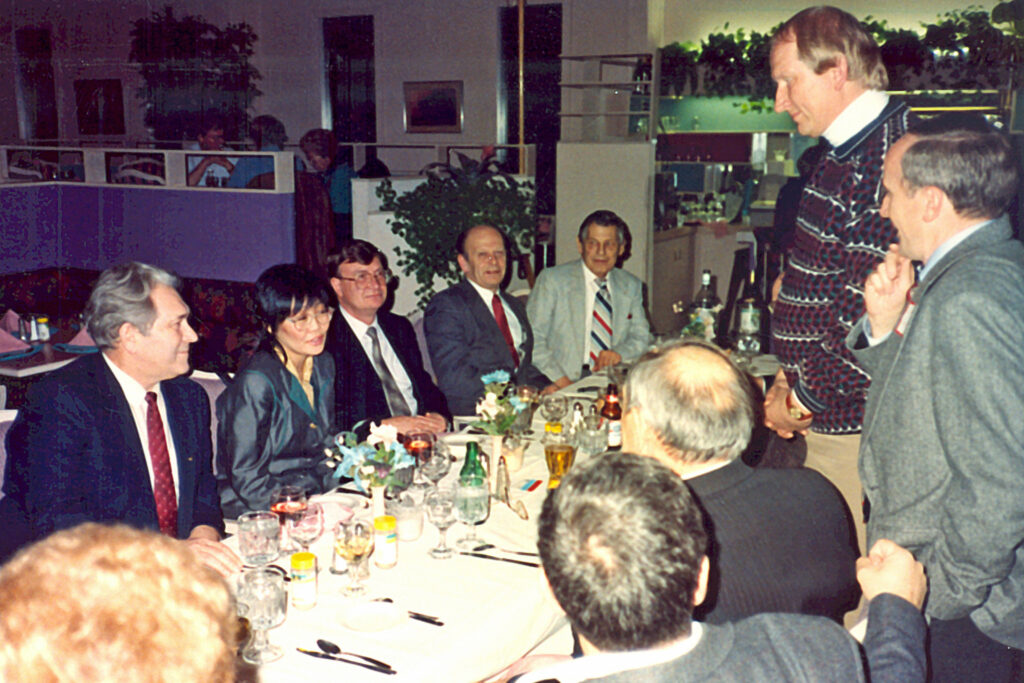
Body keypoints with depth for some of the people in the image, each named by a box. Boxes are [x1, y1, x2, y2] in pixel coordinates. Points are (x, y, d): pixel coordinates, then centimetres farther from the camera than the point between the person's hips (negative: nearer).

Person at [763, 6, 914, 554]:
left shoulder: (884, 164, -21)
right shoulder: (846, 156, 12)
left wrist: (801, 400, -13)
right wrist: (790, 377, 13)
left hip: (855, 425, -9)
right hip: (828, 423, 10)